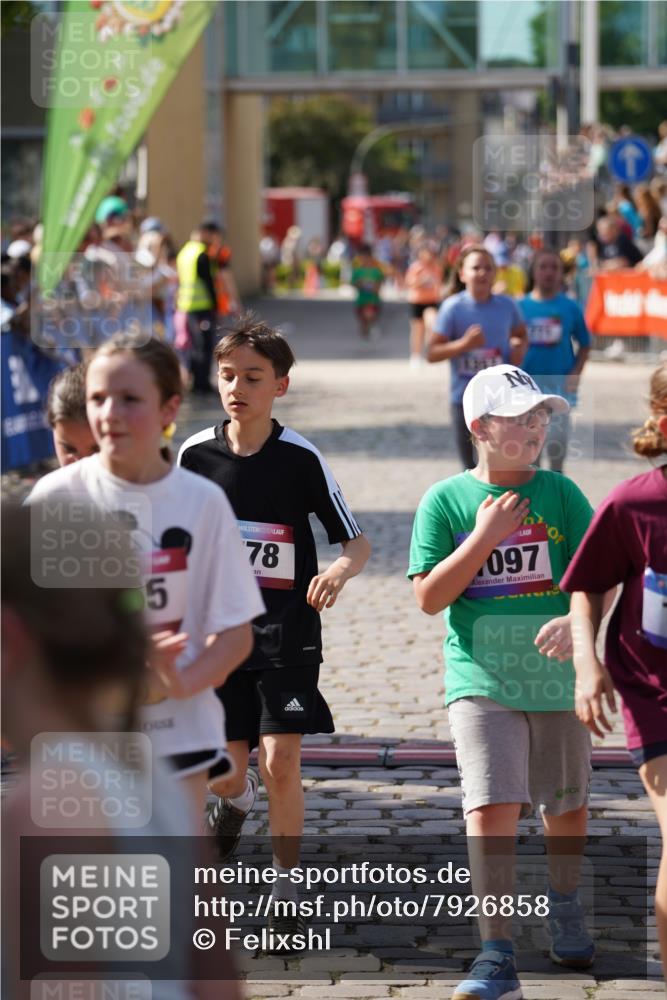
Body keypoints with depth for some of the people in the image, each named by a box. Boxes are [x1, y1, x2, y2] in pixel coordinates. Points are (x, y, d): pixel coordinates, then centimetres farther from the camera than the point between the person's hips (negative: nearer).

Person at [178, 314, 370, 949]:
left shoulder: (301, 458, -8)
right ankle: (236, 798, 43)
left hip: (287, 630, -2)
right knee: (222, 771, 5)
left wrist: (340, 570, -27)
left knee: (281, 760, -9)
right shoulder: (195, 454, 0)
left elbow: (358, 543, -6)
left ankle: (286, 881, 8)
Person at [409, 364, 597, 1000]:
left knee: (566, 808, 16)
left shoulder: (560, 494, 2)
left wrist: (577, 619, -24)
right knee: (492, 810, -14)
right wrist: (485, 537, -14)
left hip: (557, 679, 2)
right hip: (481, 682, -2)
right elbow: (428, 597, -5)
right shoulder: (445, 501, -2)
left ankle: (564, 906, 44)